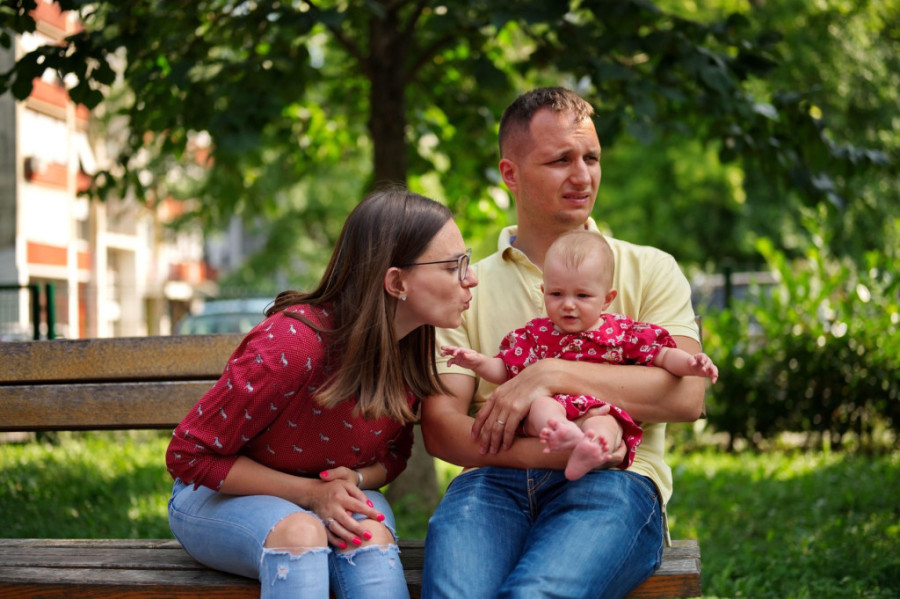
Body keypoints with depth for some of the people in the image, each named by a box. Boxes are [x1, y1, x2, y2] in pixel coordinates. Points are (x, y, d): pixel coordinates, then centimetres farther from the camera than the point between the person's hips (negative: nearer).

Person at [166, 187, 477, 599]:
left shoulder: (413, 346, -9)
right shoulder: (291, 344, -29)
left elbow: (393, 455, 7)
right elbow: (189, 455, -19)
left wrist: (356, 479, -17)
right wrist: (309, 493, -24)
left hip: (333, 498, 5)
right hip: (221, 495, -4)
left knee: (371, 535, -31)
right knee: (300, 532, -38)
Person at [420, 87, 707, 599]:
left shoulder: (649, 270, 17)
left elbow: (686, 394, 0)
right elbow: (441, 427, 5)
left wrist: (553, 374, -9)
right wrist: (555, 451, -12)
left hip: (612, 483, -1)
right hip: (496, 482, 1)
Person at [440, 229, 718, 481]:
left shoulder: (622, 332, 15)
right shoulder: (536, 334, 18)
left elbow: (662, 355, 14)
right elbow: (504, 369, 20)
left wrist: (689, 364, -6)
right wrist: (478, 362, 0)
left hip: (600, 411, -1)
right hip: (547, 412, 1)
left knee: (604, 423, -35)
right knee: (541, 404, -33)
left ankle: (589, 452, -68)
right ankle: (562, 436, -64)